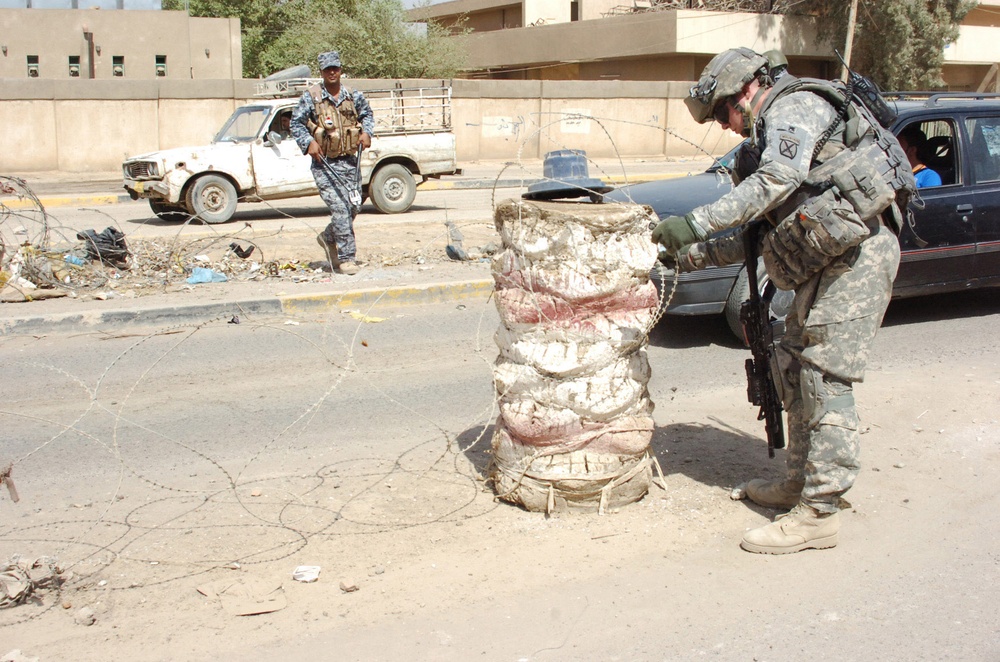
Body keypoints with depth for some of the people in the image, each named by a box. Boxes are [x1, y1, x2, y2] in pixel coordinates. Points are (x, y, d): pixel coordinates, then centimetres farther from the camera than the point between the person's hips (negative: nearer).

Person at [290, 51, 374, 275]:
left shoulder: (354, 96, 7)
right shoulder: (311, 97, -2)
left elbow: (367, 114, 25)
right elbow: (296, 123, 3)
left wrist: (367, 132, 7)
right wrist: (308, 143, -11)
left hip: (350, 161, 4)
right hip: (325, 164, -4)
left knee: (354, 206, 6)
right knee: (339, 208, -12)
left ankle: (328, 238, 33)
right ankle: (346, 258, -6)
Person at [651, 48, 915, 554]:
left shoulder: (794, 106, -4)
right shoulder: (772, 133, 27)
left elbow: (775, 182, -22)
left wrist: (696, 224, -24)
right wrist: (696, 256, 21)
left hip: (856, 250, -10)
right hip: (830, 260, 10)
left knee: (825, 377, -12)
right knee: (797, 367, 14)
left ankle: (818, 513, -9)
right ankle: (799, 482, 25)